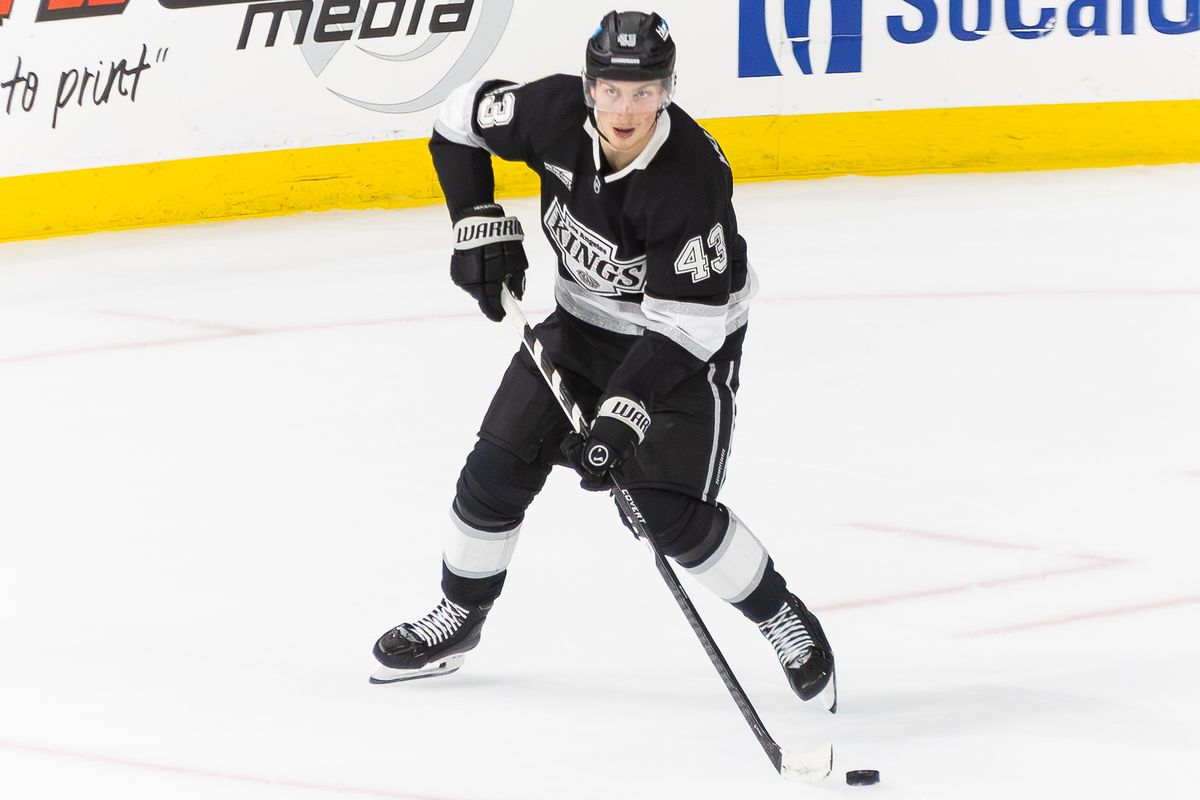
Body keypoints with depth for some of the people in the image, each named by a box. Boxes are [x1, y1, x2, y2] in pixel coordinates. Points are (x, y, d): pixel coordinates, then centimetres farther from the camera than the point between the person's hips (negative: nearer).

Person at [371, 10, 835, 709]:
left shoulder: (693, 178, -35)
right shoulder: (557, 114, -21)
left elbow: (685, 323, -32)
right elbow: (462, 121, -1)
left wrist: (625, 415, -38)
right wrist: (480, 224, -10)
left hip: (688, 341, -5)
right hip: (582, 319, 5)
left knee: (672, 514, -13)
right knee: (500, 467, 3)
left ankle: (786, 624, 9)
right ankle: (458, 621, 26)